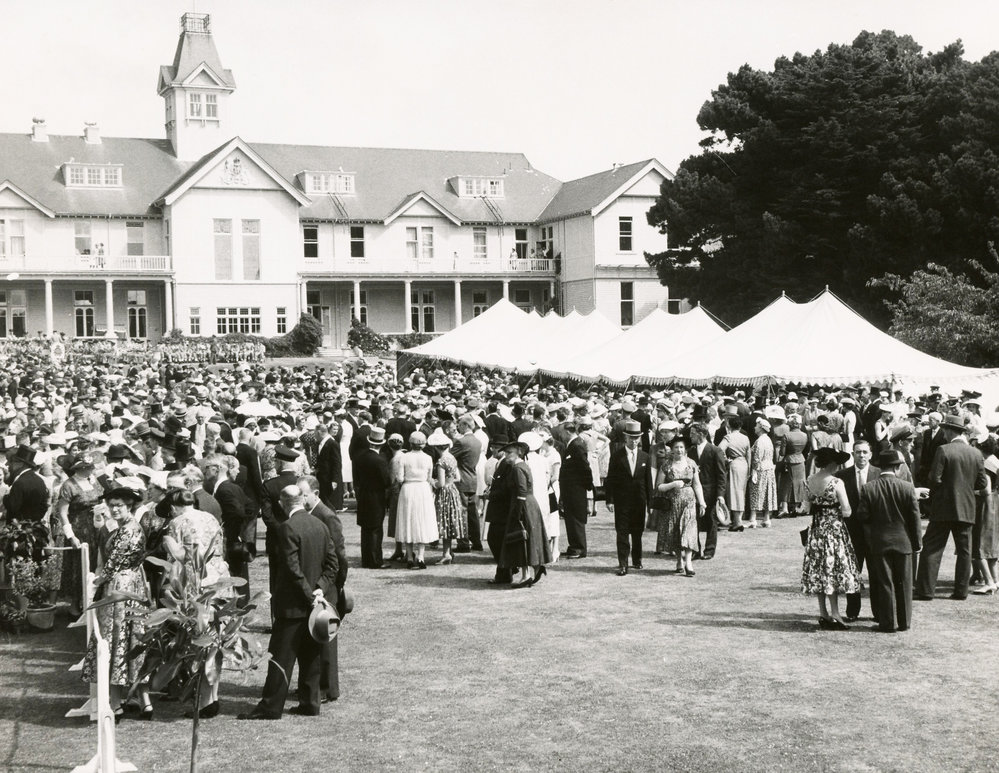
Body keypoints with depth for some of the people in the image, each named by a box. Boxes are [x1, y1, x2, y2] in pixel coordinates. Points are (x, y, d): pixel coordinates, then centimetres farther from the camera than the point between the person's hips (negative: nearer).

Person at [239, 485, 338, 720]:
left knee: (281, 656, -1)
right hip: (313, 603, 7)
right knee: (310, 655, 13)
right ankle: (309, 703, 18)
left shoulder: (287, 528, -17)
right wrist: (320, 588, -2)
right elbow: (332, 562, 6)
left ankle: (271, 707, 3)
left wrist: (308, 595, -14)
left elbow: (292, 568, -20)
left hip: (293, 604, -7)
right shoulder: (319, 524, 6)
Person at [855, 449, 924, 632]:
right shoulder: (907, 488, -8)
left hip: (879, 542, 0)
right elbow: (915, 517, -4)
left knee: (885, 583, 6)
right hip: (903, 541, 0)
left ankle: (888, 623, 9)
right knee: (903, 583, 11)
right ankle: (904, 621, 19)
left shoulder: (868, 489, -9)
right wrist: (917, 542, 6)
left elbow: (862, 516, -7)